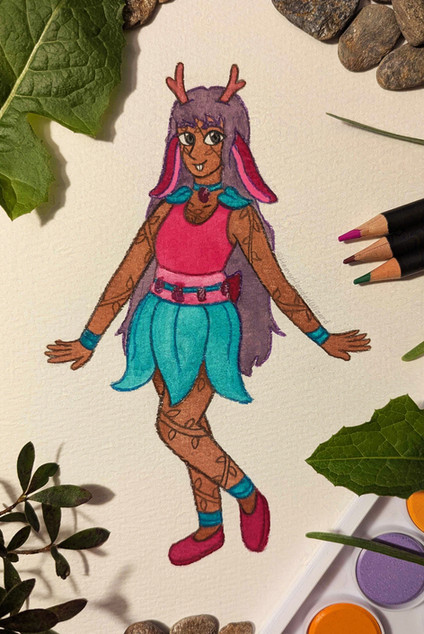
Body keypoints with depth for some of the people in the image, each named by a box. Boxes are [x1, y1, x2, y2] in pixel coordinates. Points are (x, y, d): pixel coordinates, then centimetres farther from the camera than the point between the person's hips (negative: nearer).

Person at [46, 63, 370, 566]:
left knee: (175, 428, -8)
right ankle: (210, 529, 33)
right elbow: (126, 275, 3)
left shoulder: (239, 213, -10)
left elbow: (275, 283, -5)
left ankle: (249, 498, 18)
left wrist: (323, 339, -2)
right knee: (189, 429, 14)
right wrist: (88, 342, 5)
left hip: (209, 330, -5)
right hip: (163, 326, 6)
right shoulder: (167, 207, 3)